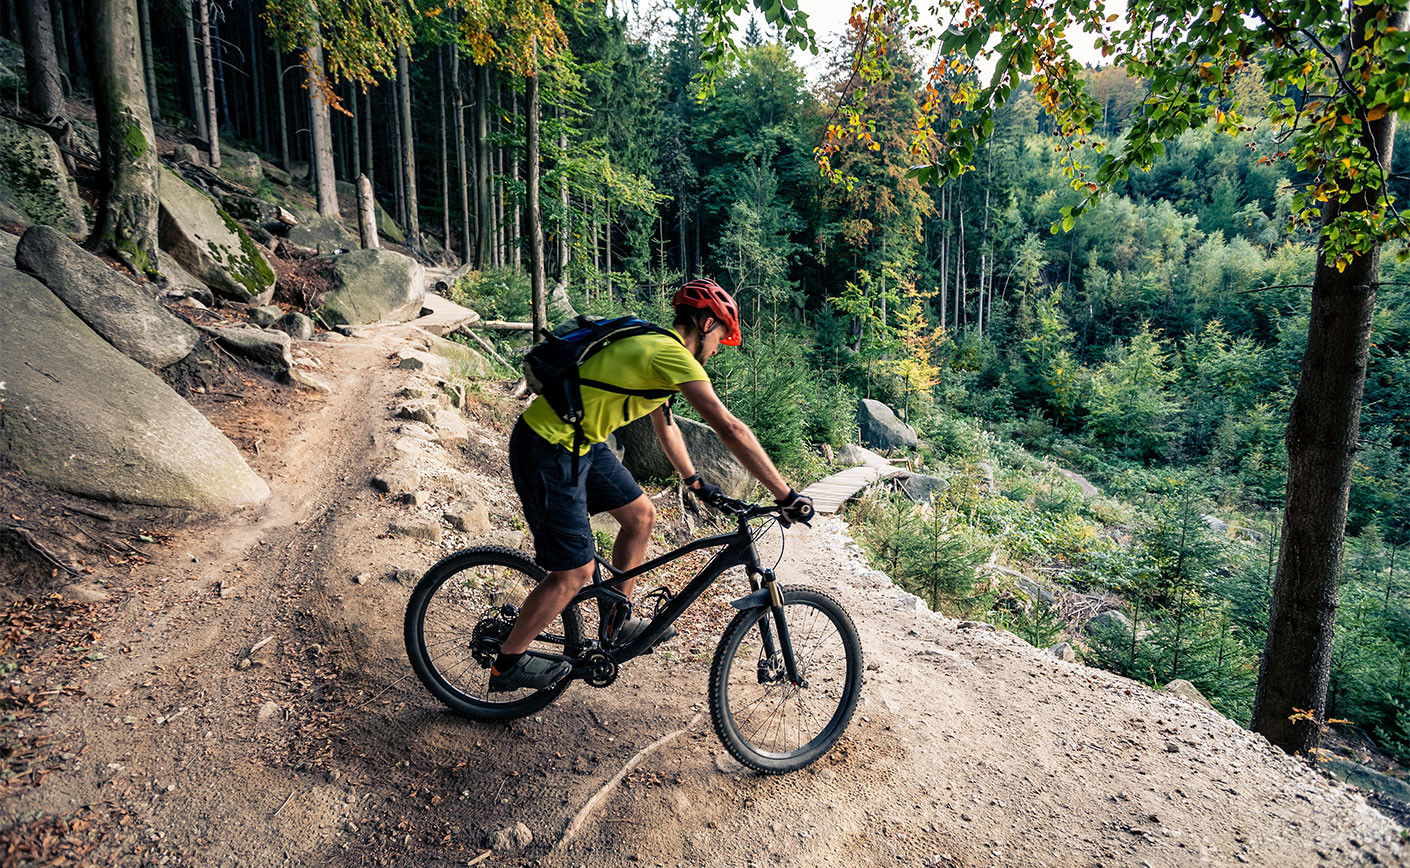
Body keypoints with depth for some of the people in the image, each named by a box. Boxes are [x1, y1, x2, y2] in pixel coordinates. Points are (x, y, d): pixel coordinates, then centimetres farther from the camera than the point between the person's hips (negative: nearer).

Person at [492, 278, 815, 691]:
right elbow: (729, 428, -25)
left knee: (641, 515, 15)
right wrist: (786, 496, -22)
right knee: (575, 574, -3)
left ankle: (619, 624, 30)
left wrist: (694, 481, 29)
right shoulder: (672, 355, -20)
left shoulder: (653, 347, 12)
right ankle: (508, 663, 19)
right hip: (547, 451, -10)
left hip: (579, 443, 10)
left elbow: (665, 426, 24)